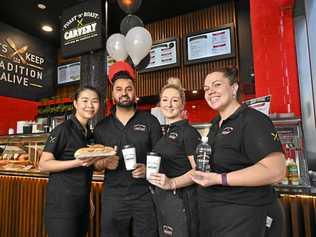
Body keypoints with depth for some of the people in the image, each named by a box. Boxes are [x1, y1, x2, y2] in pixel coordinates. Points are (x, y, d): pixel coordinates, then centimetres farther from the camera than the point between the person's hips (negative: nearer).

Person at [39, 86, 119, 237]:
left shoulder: (89, 133, 9)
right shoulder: (63, 129, -12)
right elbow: (43, 165, -15)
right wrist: (77, 162, -26)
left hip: (83, 202, 7)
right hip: (62, 201, -7)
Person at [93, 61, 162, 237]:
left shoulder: (150, 121, 0)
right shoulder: (102, 127, 6)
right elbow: (96, 164, 11)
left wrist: (148, 169, -18)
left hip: (145, 196, -1)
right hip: (113, 197, 2)